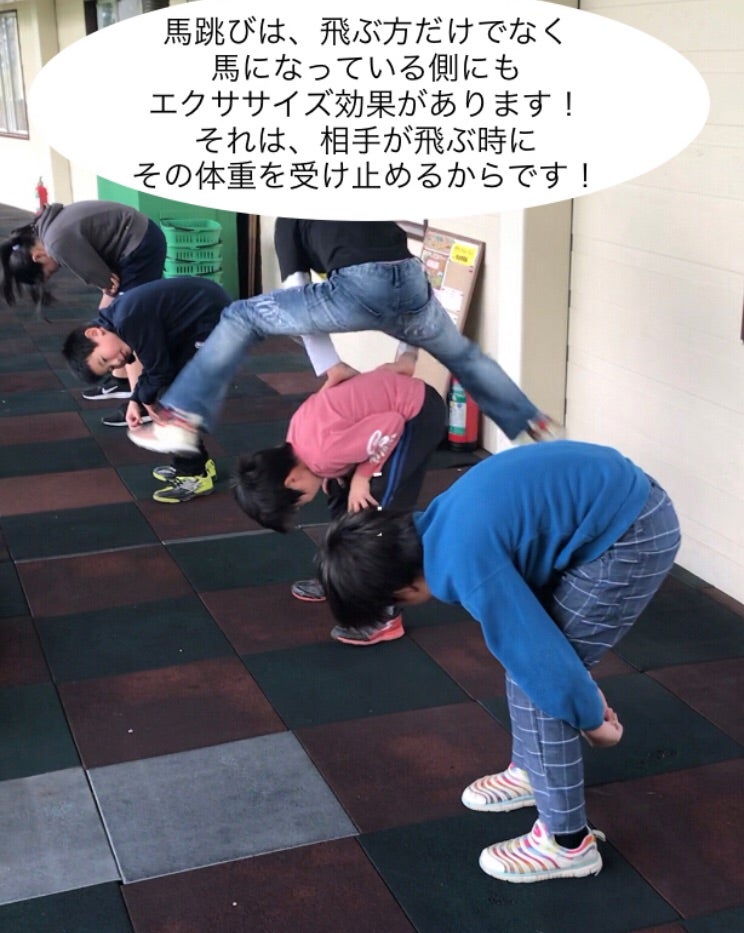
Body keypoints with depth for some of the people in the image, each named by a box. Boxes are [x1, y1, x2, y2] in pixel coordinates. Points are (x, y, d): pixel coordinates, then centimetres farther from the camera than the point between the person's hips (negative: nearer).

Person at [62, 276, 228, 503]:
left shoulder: (129, 320, -25)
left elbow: (161, 370, -15)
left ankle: (194, 475, 3)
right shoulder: (119, 319, 5)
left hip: (213, 318, -10)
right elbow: (156, 363, 16)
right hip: (196, 320, 10)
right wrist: (136, 400, 6)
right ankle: (197, 462, 28)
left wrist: (145, 398, 5)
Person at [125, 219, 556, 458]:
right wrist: (409, 351, 39)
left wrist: (328, 366, 16)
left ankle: (183, 419, 3)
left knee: (242, 318, 11)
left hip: (359, 288, -5)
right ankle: (532, 423, 44)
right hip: (412, 282, 5)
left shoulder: (292, 217, 25)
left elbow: (297, 301, 18)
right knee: (464, 356, 34)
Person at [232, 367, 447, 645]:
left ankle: (384, 614, 0)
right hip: (392, 400, 9)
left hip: (418, 413, -9)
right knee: (342, 497, 17)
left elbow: (391, 425, -25)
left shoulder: (322, 453, -28)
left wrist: (362, 476, -15)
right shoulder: (299, 438, -1)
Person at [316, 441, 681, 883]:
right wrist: (584, 692, 25)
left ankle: (567, 842, 13)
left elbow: (541, 657, -16)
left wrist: (591, 718, 2)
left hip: (633, 537, -9)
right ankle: (531, 771, 40)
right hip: (620, 498, 9)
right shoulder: (440, 525, 7)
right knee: (526, 641, 19)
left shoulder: (466, 566, -22)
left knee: (533, 671, 0)